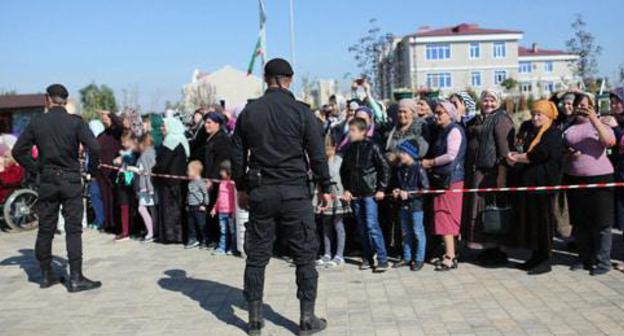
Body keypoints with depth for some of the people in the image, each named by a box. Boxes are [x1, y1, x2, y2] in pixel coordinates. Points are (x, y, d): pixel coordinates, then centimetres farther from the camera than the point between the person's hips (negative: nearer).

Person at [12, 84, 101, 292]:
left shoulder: (37, 123, 1)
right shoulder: (75, 122, -7)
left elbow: (18, 150, 2)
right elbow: (94, 148, -16)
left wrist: (34, 169, 11)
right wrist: (92, 168, 0)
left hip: (47, 181, 3)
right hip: (71, 181, -3)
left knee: (45, 229, 11)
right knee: (73, 229, 0)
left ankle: (46, 275, 21)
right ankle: (75, 278, -2)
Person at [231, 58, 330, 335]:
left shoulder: (249, 112, 4)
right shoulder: (301, 111, -5)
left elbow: (237, 154, 8)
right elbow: (317, 154, -4)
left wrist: (241, 187, 19)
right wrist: (325, 187, 6)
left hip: (260, 191, 3)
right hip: (294, 191, -3)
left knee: (256, 256, 11)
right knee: (304, 255, 7)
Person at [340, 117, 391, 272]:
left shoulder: (372, 147, -7)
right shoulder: (349, 149, 8)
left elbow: (385, 168, -5)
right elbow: (344, 171, 17)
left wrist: (381, 189, -7)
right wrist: (346, 189, 8)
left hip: (370, 193, -5)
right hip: (354, 194, 5)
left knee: (372, 225, -11)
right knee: (361, 227, 9)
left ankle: (382, 259, -5)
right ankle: (367, 258, 18)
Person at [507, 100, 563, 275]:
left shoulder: (554, 133, -8)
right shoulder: (533, 132, 19)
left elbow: (540, 154, -19)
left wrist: (518, 158, -8)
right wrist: (517, 156, -3)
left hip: (544, 182, -8)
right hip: (529, 181, 8)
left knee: (543, 219, -2)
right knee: (529, 218, 8)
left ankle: (546, 260, 6)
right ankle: (536, 256, 18)